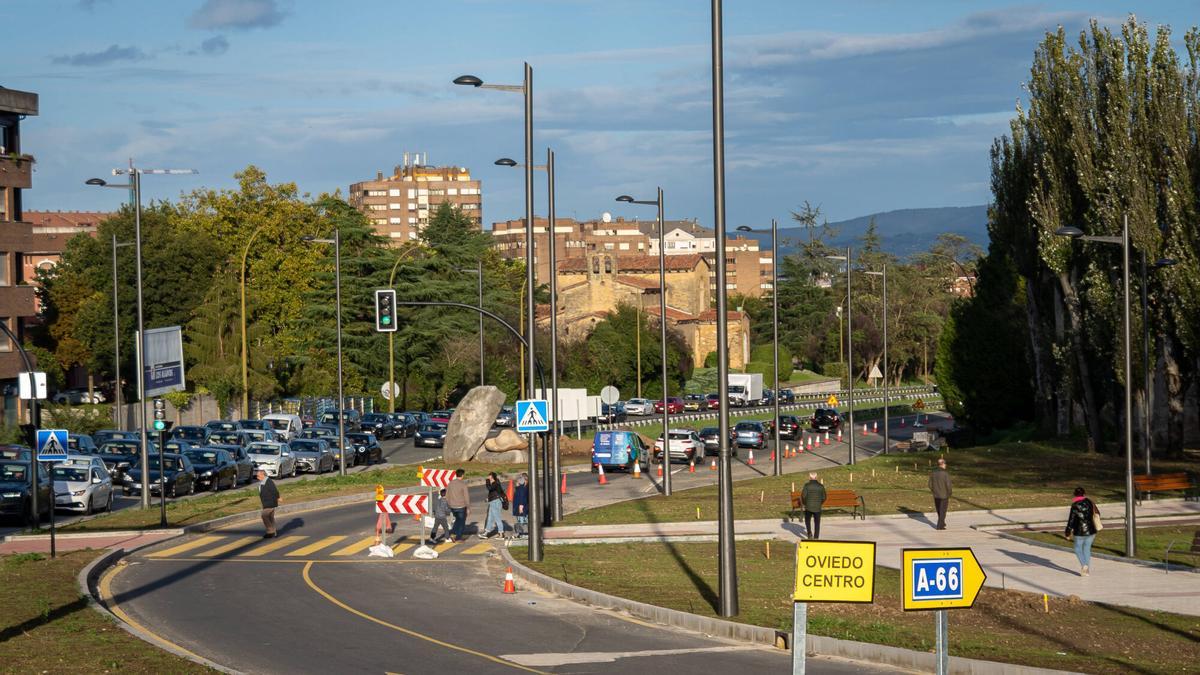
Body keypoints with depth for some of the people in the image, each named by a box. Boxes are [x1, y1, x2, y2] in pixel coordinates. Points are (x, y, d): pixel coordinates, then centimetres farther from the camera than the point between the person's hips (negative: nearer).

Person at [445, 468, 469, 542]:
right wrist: (468, 507, -5)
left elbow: (447, 496, 8)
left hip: (452, 507, 5)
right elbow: (466, 497, -14)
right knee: (461, 522, 10)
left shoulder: (450, 483, 2)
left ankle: (453, 533, 10)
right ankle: (458, 538, 11)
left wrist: (448, 506, 18)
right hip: (461, 506, -5)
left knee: (458, 520, 24)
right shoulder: (463, 484, -14)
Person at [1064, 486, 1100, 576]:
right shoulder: (1090, 503, 0)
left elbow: (1071, 520, -11)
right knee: (1087, 549, 16)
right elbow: (1097, 514, 15)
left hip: (1080, 532, -4)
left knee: (1078, 549, 12)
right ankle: (1087, 570, 15)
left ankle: (1083, 565, -12)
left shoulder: (1075, 506, -14)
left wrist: (1068, 533, 0)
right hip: (1091, 531, 4)